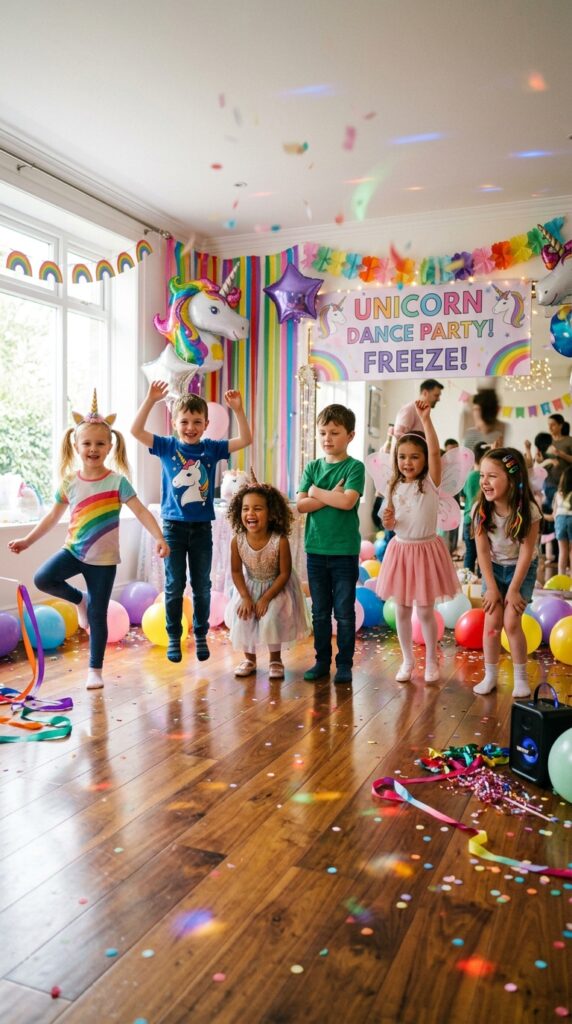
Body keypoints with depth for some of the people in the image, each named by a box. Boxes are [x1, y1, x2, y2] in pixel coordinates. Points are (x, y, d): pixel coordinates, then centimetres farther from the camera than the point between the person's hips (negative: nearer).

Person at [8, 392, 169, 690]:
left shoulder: (117, 481, -11)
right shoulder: (69, 483, 0)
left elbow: (141, 511, -16)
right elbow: (53, 516, 11)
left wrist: (159, 538, -29)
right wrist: (27, 540, 12)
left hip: (103, 558, -3)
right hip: (73, 550, 3)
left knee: (98, 615, 2)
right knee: (43, 578, -22)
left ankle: (95, 670, 19)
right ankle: (79, 599, 9)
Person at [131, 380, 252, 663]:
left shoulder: (211, 448, 1)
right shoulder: (167, 446, -2)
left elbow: (245, 440, -3)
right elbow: (136, 431, -12)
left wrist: (238, 410, -15)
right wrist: (150, 400, -22)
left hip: (202, 526, 1)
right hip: (174, 525, -1)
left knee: (202, 585, 10)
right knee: (174, 585, 6)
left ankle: (201, 636, 24)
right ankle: (173, 638, 18)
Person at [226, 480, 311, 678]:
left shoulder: (280, 541, -30)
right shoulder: (237, 541, -23)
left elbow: (284, 573, -20)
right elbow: (236, 571, -8)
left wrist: (266, 598, -21)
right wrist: (245, 597, -16)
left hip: (276, 587, -3)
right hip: (249, 586, 3)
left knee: (270, 617, -18)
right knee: (242, 617, -9)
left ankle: (275, 659, 8)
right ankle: (250, 658, 16)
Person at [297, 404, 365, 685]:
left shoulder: (355, 467, -4)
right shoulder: (312, 467, 7)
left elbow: (348, 501, -19)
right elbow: (300, 505, -3)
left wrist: (316, 491, -8)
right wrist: (331, 497, -13)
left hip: (345, 550, -3)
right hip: (316, 549, 4)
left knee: (344, 613, 5)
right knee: (320, 612, 12)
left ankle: (344, 664, 17)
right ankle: (322, 661, 23)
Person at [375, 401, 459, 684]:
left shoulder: (430, 483, -9)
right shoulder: (394, 487, 3)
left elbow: (435, 451, -26)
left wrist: (425, 419, -32)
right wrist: (388, 520, -12)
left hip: (426, 550, -4)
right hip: (400, 550, 4)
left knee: (425, 611, 3)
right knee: (402, 610, 10)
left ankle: (431, 661, 23)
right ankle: (407, 661, 26)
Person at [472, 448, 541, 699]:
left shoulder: (528, 511, -26)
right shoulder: (481, 510, -19)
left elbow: (526, 553, -20)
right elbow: (482, 551, -12)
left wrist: (513, 590, -17)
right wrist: (491, 587, -11)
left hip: (521, 570, -2)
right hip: (494, 568, 2)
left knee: (511, 622, -9)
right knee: (492, 622, -2)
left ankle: (521, 678, 8)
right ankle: (490, 676, 12)